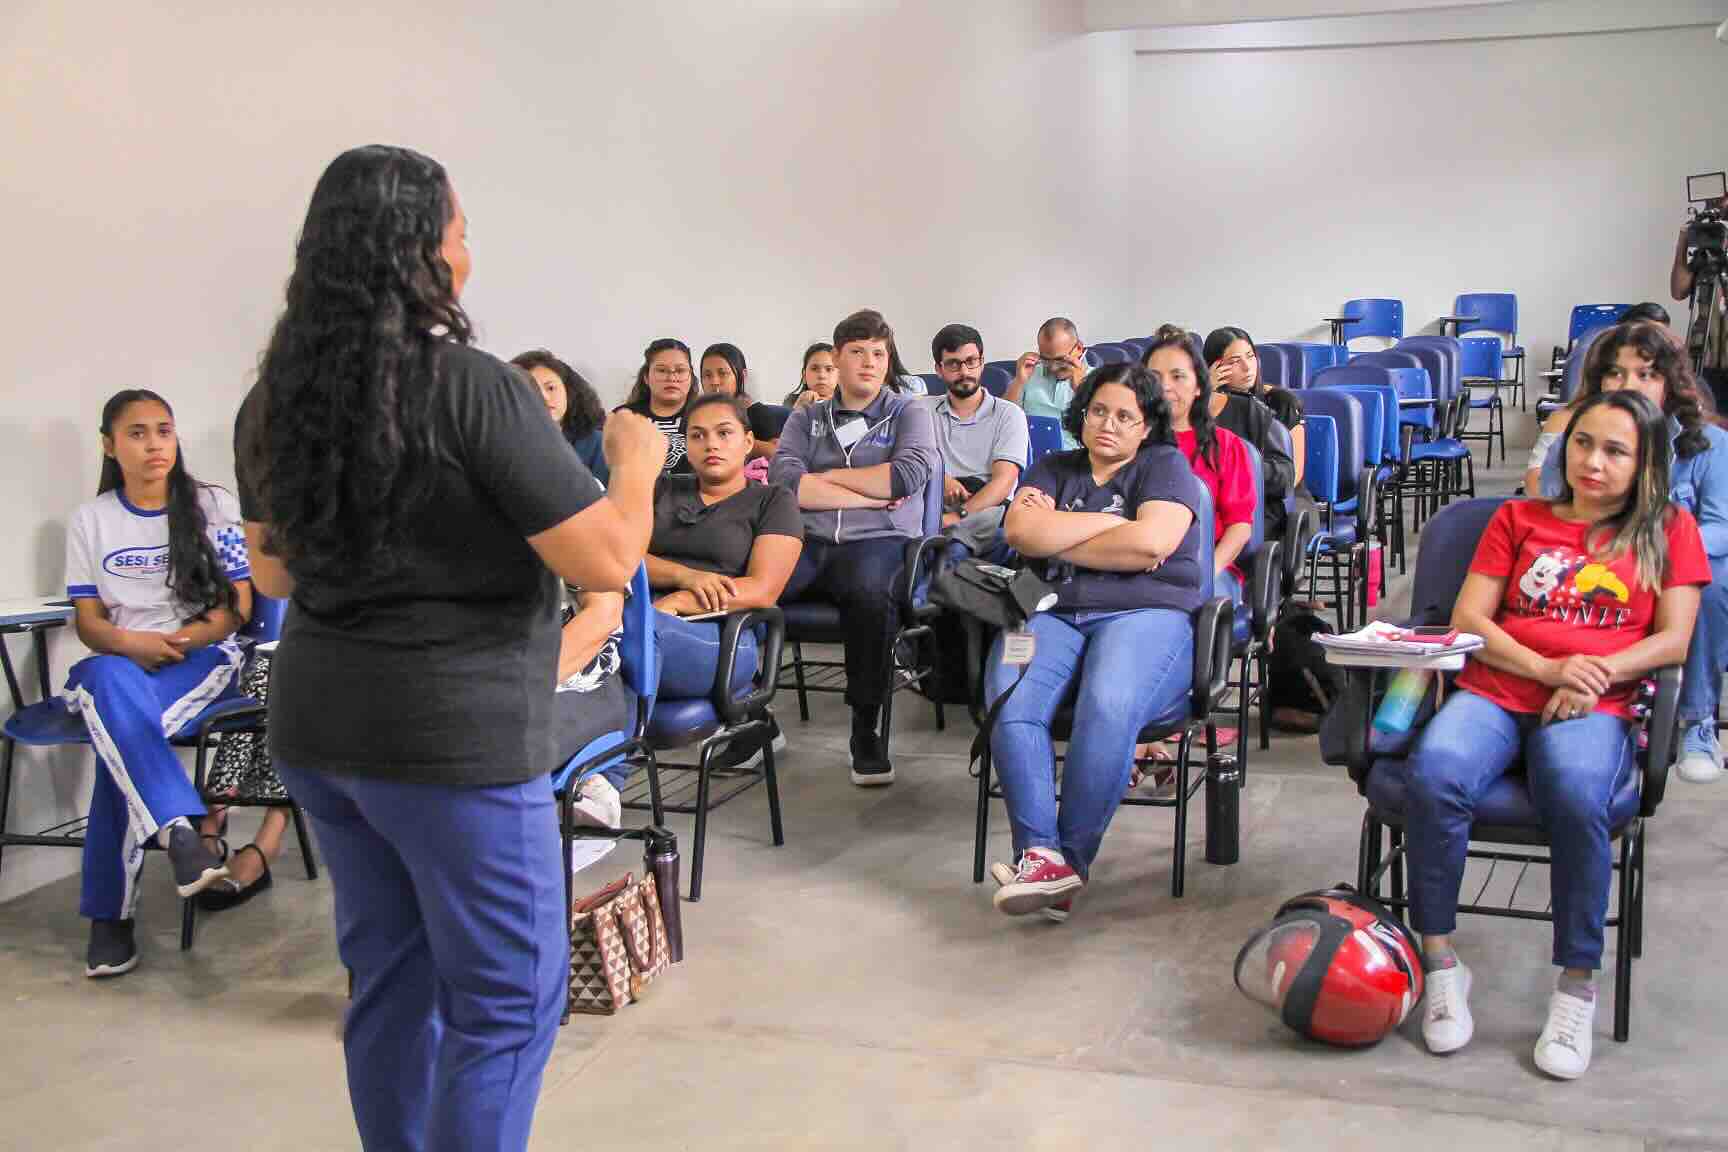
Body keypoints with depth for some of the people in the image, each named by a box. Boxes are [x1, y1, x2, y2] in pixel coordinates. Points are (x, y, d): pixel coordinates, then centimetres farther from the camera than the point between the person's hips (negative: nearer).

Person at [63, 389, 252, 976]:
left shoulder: (214, 507, 6)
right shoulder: (90, 521, 10)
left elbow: (238, 604, 2)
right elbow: (88, 620, 6)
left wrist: (182, 639, -17)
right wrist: (133, 644, -17)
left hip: (202, 658, -1)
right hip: (121, 660, 1)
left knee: (120, 738, -34)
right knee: (111, 683, -39)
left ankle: (109, 913, -31)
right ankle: (180, 835, -49)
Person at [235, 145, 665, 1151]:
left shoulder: (276, 399, 3)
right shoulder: (473, 388, -18)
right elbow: (607, 560, -17)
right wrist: (637, 461, 1)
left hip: (319, 725, 7)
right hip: (455, 731, -7)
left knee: (390, 975, 19)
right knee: (510, 995, 5)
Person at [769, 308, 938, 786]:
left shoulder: (909, 413, 16)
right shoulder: (806, 418, 20)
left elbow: (909, 474, -5)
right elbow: (783, 482, 0)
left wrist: (827, 477, 2)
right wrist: (869, 495, -3)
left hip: (878, 541, -2)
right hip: (807, 541, 2)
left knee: (871, 591, -39)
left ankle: (866, 731, -25)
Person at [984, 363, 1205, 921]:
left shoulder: (1164, 465, 12)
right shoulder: (1053, 469, 23)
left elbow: (1150, 543, -9)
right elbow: (1021, 531, 2)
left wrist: (1056, 537, 2)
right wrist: (1113, 524, 0)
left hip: (1145, 614, -3)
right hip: (1052, 615, 3)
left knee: (1108, 708, -36)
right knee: (1009, 700, -30)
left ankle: (1071, 860, -28)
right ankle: (1040, 854, -35)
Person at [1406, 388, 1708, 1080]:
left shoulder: (1668, 529, 19)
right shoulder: (1519, 520, 22)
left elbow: (1673, 640, 8)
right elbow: (1467, 619, 10)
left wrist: (1594, 674, -10)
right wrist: (1548, 667, -7)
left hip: (1594, 708, -1)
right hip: (1494, 692, 2)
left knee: (1575, 793, -38)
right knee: (1433, 775, -33)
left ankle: (1577, 985, -23)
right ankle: (1440, 962, -20)